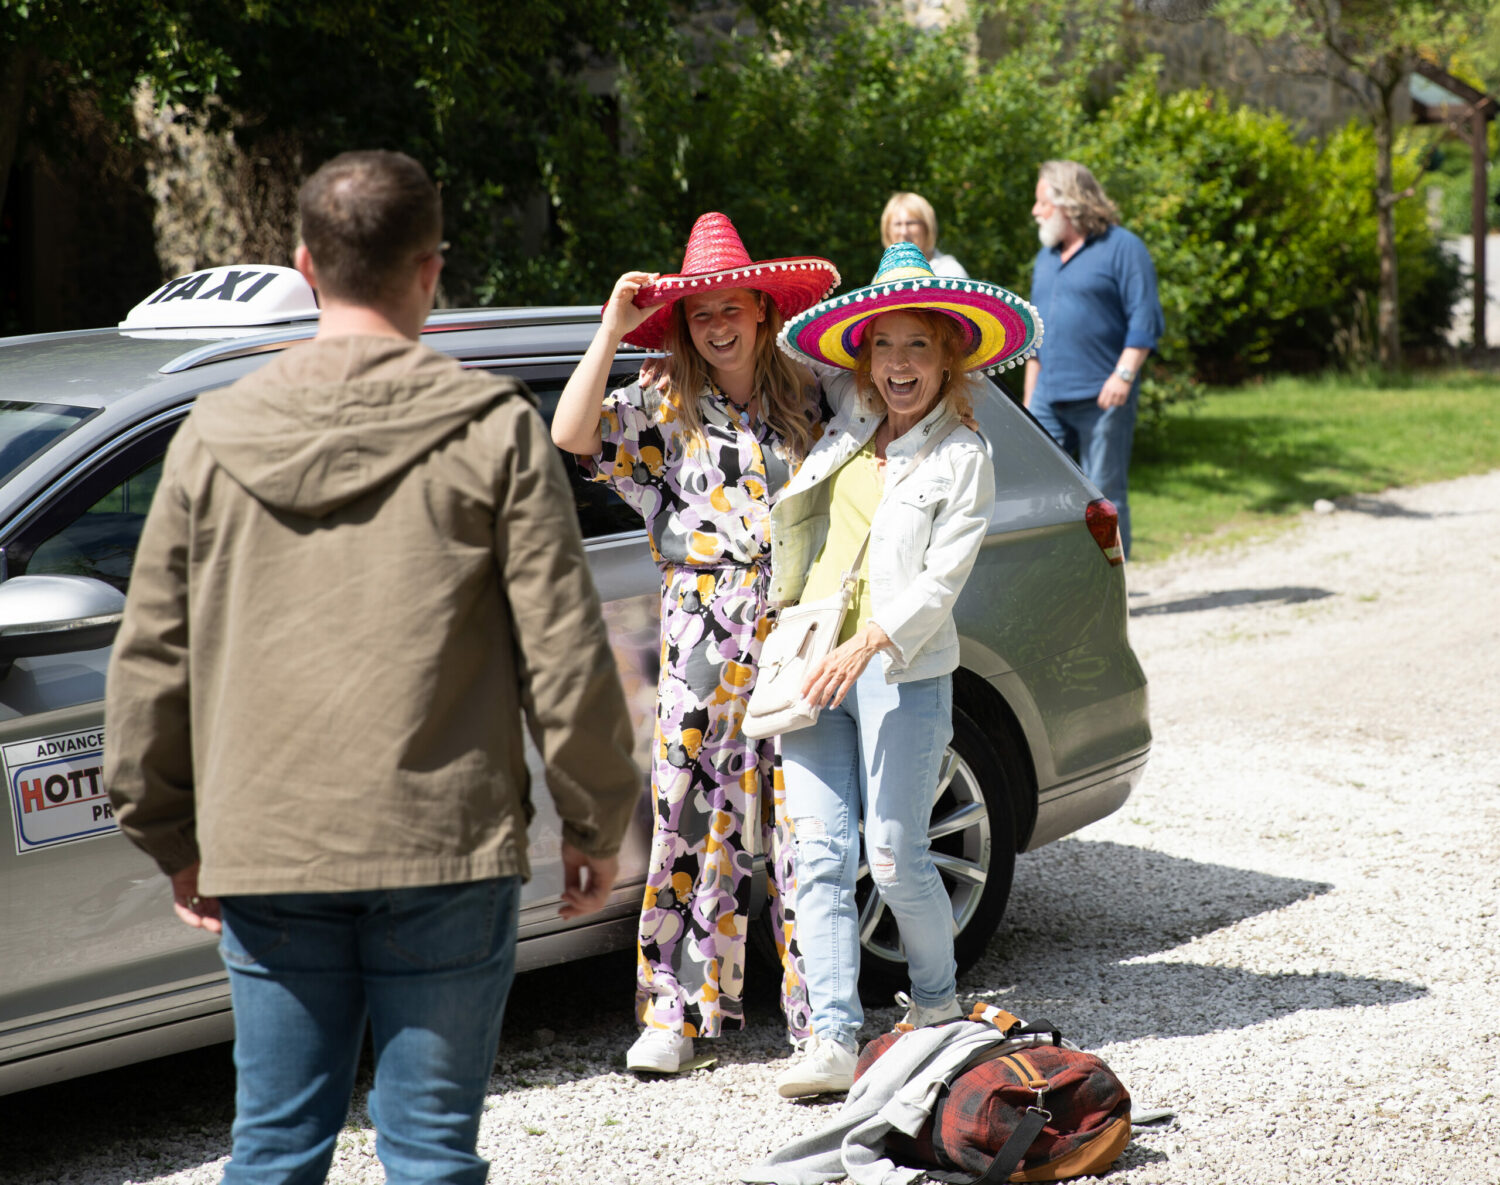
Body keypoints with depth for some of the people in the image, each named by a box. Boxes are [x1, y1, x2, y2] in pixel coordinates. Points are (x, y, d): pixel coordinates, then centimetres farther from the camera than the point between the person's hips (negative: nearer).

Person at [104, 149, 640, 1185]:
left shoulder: (217, 433, 4)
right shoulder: (492, 428, -4)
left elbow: (150, 661, 7)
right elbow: (564, 650, -5)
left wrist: (174, 838, 18)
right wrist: (597, 824, 6)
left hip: (264, 855, 3)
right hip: (444, 848, -2)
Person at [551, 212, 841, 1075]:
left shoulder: (806, 400, 10)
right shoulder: (661, 408, 4)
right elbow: (573, 435, -13)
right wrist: (612, 328, -12)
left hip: (798, 631, 2)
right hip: (702, 638, -1)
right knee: (697, 816, 0)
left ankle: (818, 1005, 13)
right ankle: (679, 1010, 9)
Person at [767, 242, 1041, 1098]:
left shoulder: (963, 456, -2)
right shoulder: (851, 422, 12)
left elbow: (941, 579, -10)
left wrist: (866, 645, -22)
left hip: (900, 671, -5)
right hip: (812, 662, 5)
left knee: (895, 856, -4)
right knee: (820, 853, -3)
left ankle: (938, 1004, 20)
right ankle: (834, 1038, -3)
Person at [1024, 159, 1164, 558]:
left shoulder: (1122, 248, -2)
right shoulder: (1046, 257, 19)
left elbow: (1145, 321, -9)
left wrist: (1124, 374, -19)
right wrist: (1029, 395, 20)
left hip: (1101, 398, -6)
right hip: (1049, 399, 6)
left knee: (1104, 496, -1)